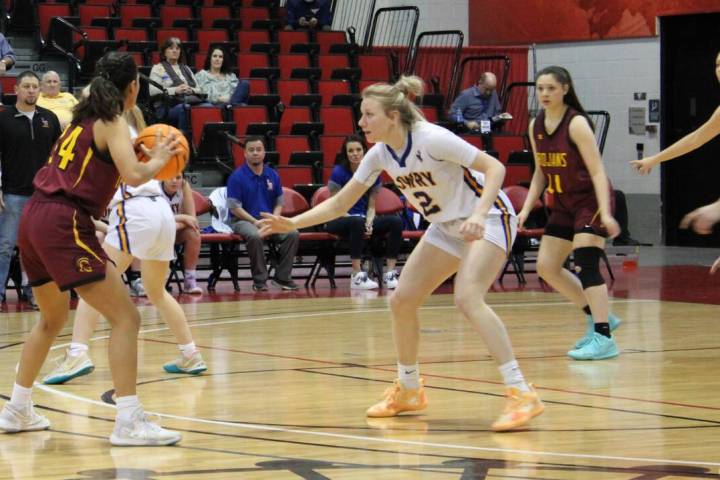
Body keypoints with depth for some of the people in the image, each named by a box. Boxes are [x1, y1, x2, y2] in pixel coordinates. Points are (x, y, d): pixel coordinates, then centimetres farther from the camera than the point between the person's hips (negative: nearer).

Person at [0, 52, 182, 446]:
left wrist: (145, 154, 27)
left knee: (53, 319, 27)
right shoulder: (113, 122, -4)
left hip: (34, 218, 9)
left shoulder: (83, 117, 19)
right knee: (125, 317, -7)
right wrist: (158, 159, 1)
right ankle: (128, 423, -14)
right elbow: (133, 175, -18)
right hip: (64, 224, -9)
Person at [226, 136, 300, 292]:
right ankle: (259, 280, -23)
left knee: (293, 234, -21)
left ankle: (283, 277, -9)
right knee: (255, 236, -38)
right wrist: (255, 222, -17)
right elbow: (234, 207, -9)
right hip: (243, 221, -5)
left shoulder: (273, 175, 10)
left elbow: (279, 203, 16)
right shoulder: (237, 176, -5)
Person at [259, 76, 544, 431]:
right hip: (446, 227, 8)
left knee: (467, 299, -28)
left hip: (488, 219, -8)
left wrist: (477, 215, -38)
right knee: (401, 301, 5)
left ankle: (522, 394, -27)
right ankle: (408, 391, 25)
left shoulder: (431, 139, -26)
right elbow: (339, 204, 3)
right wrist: (292, 223, -9)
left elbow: (494, 167, -24)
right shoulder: (380, 154, -4)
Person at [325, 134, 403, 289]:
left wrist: (369, 222, -15)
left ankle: (390, 274, -23)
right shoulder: (339, 172, -10)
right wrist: (356, 219, -22)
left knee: (396, 222, -19)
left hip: (364, 219, 5)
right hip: (339, 220, -5)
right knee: (357, 222, -39)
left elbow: (372, 206, 7)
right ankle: (357, 276, -37)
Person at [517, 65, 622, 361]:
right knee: (546, 266, 5)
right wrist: (526, 209, 4)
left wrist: (605, 213, -30)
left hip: (591, 200, -8)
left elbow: (597, 171, -21)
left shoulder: (576, 123, -18)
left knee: (585, 263, -19)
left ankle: (604, 338, -18)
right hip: (563, 203, 8)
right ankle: (599, 317, 17)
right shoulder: (536, 127, 3)